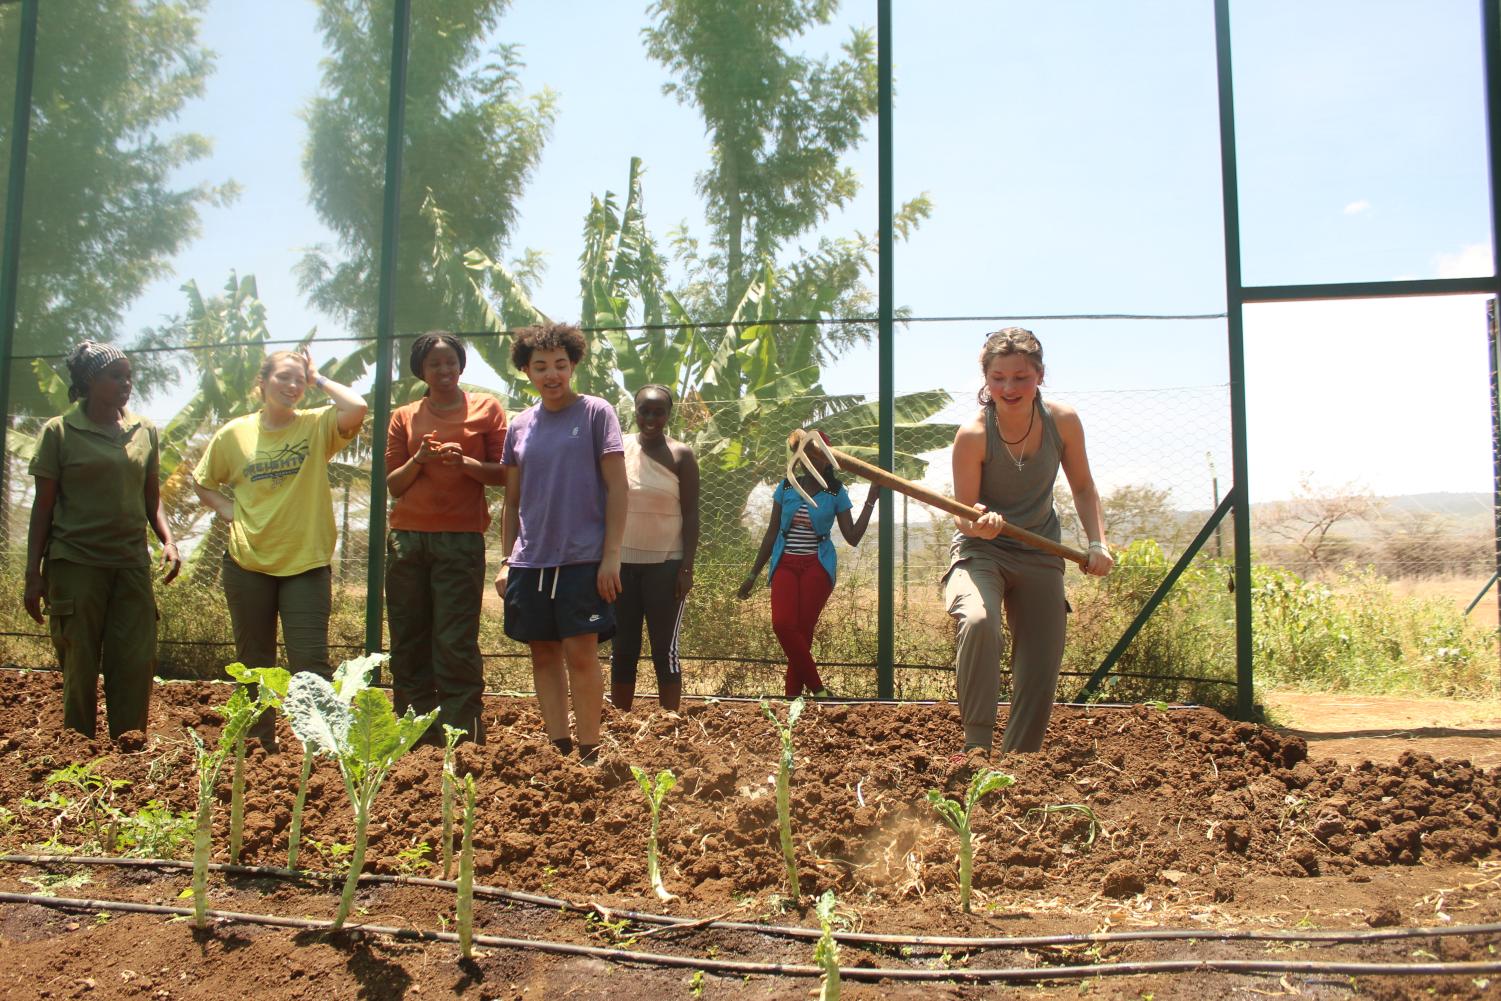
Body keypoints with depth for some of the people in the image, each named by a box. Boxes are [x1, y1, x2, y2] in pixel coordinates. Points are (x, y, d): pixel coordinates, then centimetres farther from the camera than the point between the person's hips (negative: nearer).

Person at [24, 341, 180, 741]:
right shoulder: (59, 431, 0)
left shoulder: (145, 431, 10)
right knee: (79, 667, 1)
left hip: (132, 563, 3)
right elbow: (43, 506, 1)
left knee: (136, 666, 0)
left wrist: (168, 540, -1)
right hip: (76, 564, -3)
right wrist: (33, 573, -2)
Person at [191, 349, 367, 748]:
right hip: (248, 564, 3)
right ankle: (260, 742, 28)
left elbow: (357, 408, -23)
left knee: (311, 662, -4)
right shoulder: (233, 434, 4)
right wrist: (229, 511, 0)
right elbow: (203, 483, 18)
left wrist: (319, 379, -8)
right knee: (253, 662, 13)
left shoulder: (317, 427, -2)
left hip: (306, 563, -2)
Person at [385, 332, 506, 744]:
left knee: (455, 645, -9)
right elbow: (392, 485, 14)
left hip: (461, 540, -4)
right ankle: (416, 739, 10)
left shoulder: (486, 409, 8)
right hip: (406, 539, 4)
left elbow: (502, 474, 4)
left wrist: (465, 463, -13)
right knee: (408, 644, 3)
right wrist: (418, 459, -4)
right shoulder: (404, 417, 16)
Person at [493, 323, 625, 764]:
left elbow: (616, 488, -5)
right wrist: (507, 560, 11)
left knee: (580, 652, -8)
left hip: (582, 558, -5)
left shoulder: (596, 413, -1)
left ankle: (589, 754, 1)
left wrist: (611, 556, -11)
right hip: (530, 560, 5)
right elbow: (512, 500, 17)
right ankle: (558, 749, 15)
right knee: (544, 654, 7)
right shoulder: (520, 426, 12)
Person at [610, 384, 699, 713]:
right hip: (622, 562, 3)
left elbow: (691, 515, -2)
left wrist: (687, 567, -9)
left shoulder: (681, 456, -2)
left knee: (665, 650, -1)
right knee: (622, 650, 7)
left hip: (665, 564, -3)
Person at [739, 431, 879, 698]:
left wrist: (870, 501, -5)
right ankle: (817, 689, -7)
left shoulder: (836, 493, 3)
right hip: (786, 564, 1)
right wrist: (753, 574, 12)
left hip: (817, 566, -1)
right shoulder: (786, 487, 7)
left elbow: (853, 537, -2)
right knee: (782, 625, -18)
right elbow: (772, 533, 12)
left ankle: (793, 696, 6)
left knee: (802, 630, -6)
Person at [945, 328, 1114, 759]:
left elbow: (1083, 489, 6)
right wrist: (980, 524, -36)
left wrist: (1098, 542, -8)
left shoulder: (1063, 422, -9)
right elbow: (963, 514, -13)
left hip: (1040, 555, 4)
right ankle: (977, 746, -22)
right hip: (981, 550, -4)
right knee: (978, 622, -34)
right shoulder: (973, 435, -19)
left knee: (1042, 666, 1)